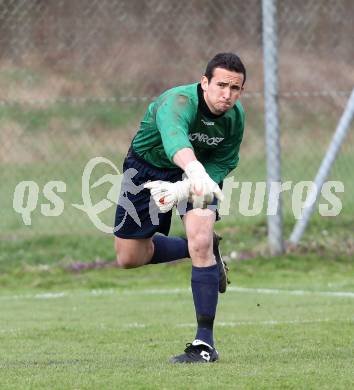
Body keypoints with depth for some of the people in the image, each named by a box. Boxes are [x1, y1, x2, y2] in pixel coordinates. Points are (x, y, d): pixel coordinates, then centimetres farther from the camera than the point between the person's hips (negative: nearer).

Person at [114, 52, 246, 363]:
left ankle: (205, 344, -19)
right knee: (129, 257, 6)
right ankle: (206, 251, 30)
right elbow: (174, 137, -60)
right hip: (146, 166, -1)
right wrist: (195, 170, -83)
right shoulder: (178, 102, -38)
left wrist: (185, 188, -28)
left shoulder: (236, 116, -20)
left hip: (201, 171, 1)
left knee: (201, 240, -25)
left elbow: (224, 162, -8)